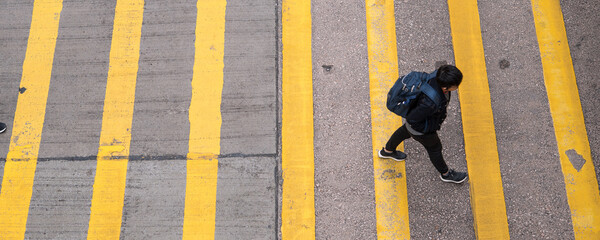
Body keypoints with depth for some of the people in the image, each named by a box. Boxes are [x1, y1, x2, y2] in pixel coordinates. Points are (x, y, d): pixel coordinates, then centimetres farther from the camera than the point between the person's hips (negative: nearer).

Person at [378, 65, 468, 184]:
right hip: (420, 130, -7)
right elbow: (412, 119, -35)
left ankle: (387, 151, 66)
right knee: (434, 148, 21)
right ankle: (446, 173, 53)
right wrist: (432, 127, -20)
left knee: (405, 131, 35)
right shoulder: (430, 103, -48)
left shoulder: (438, 75, -28)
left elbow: (422, 76, -5)